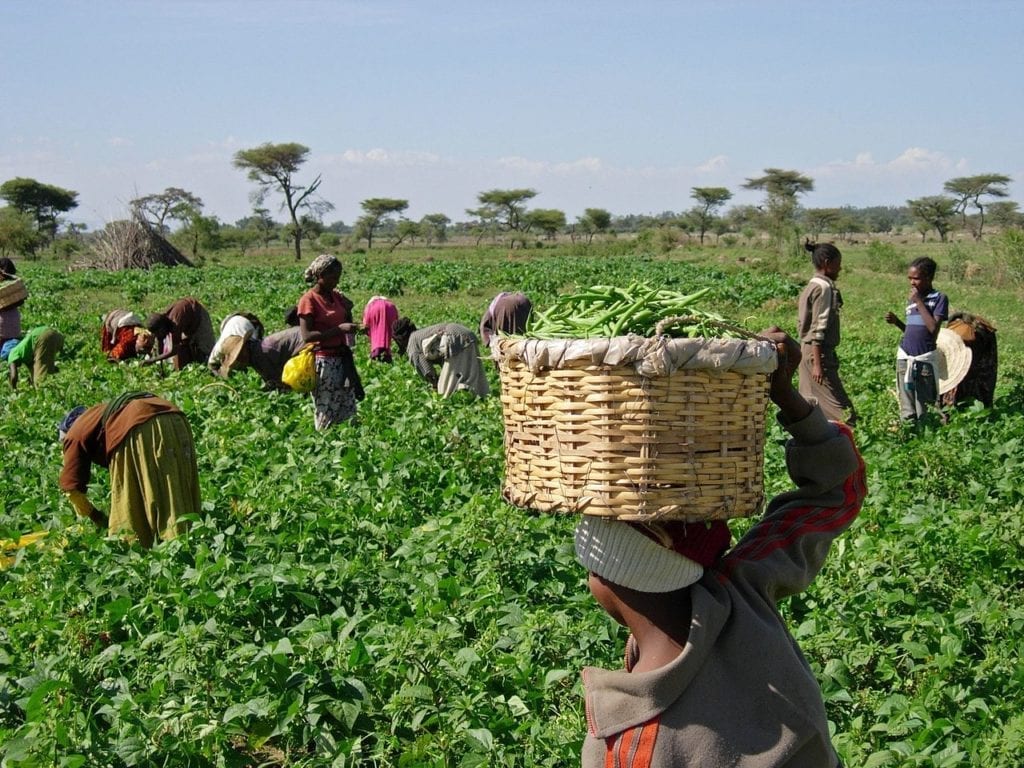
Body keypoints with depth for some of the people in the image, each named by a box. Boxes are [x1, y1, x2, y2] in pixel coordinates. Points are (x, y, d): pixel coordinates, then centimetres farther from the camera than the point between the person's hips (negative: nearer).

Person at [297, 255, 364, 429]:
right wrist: (339, 329, -23)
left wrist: (348, 309, -1)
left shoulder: (337, 296, 9)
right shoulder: (309, 300, -11)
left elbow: (347, 323, 19)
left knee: (347, 411, 8)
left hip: (341, 358, 7)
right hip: (322, 360, -7)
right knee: (326, 415, -2)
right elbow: (307, 336, -18)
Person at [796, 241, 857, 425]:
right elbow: (819, 328, -19)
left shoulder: (812, 286, 14)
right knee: (842, 410, -9)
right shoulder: (825, 287, -14)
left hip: (807, 350, 10)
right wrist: (818, 364, -21)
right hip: (819, 352, -10)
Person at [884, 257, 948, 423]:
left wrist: (919, 302, -12)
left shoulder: (939, 298, -4)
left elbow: (933, 328, -16)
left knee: (924, 408, 0)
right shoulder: (911, 299, 13)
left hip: (925, 358, -5)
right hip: (905, 356, 5)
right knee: (907, 410, 4)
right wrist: (896, 321, 1)